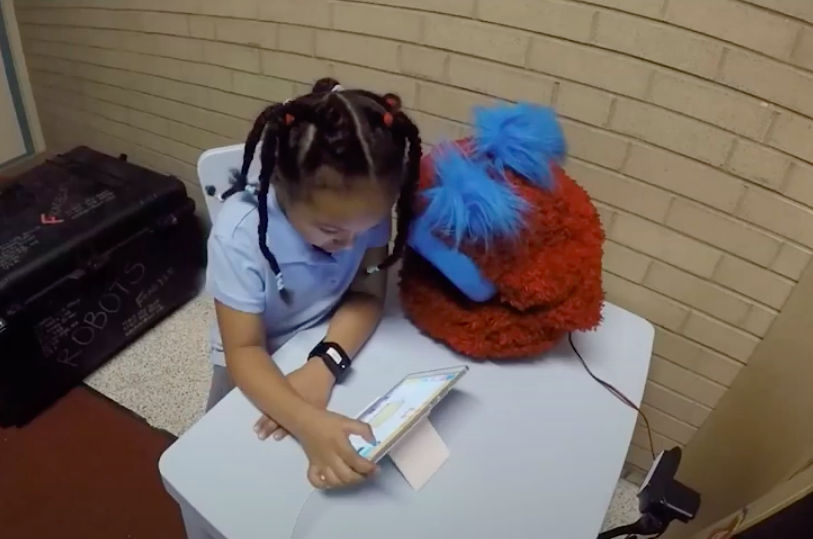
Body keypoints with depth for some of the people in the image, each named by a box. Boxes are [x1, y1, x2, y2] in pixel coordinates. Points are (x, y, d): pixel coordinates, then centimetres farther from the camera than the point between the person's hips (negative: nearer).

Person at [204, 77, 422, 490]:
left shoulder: (366, 205, -26)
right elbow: (244, 350, -33)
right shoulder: (240, 234, -34)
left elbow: (367, 294, -19)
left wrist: (324, 365, -38)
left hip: (336, 344, 2)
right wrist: (308, 423, -50)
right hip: (259, 363, -1)